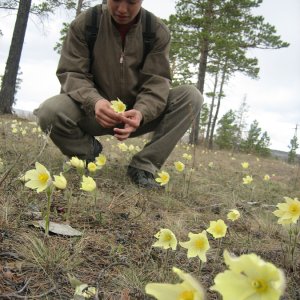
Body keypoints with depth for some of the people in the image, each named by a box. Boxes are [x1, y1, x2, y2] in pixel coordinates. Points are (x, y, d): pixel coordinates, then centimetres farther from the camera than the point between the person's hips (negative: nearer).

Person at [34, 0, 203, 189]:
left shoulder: (158, 32, -8)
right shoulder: (84, 24, -10)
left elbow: (157, 81, -14)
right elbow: (71, 73, -13)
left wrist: (141, 112, -37)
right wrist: (93, 101, -36)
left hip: (138, 113, 2)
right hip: (94, 111, -1)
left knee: (192, 97, -21)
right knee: (49, 112, -31)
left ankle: (143, 166, -18)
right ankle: (89, 151, 1)